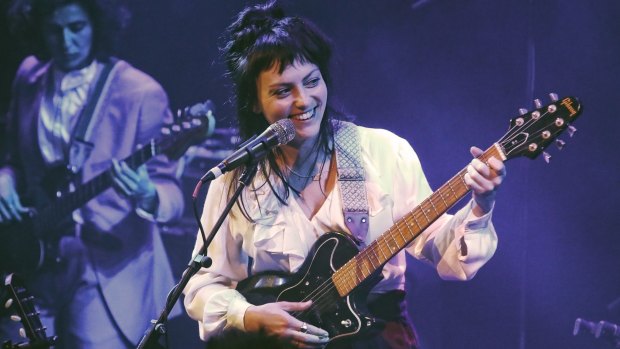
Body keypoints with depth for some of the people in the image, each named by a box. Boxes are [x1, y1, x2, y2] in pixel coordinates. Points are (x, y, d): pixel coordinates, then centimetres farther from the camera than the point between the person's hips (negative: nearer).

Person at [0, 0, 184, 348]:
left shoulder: (140, 94, -12)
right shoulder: (29, 79, 6)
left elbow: (170, 191, -11)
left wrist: (147, 197, -33)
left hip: (108, 269, -5)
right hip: (36, 258, 5)